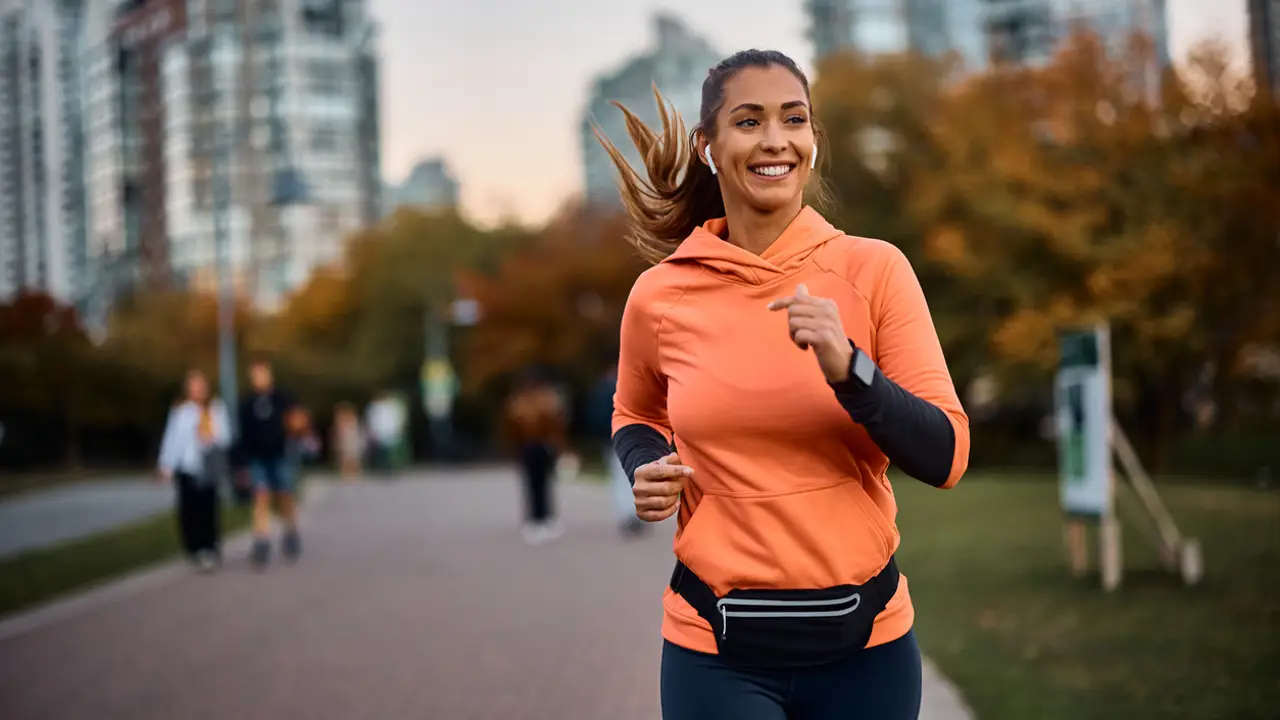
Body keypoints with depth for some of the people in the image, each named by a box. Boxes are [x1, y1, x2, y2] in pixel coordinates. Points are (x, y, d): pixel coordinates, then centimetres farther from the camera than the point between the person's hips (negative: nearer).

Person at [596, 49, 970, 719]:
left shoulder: (874, 269, -6)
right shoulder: (660, 295, -3)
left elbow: (946, 458, -9)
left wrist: (848, 368, -23)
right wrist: (648, 471, -4)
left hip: (866, 638, 1)